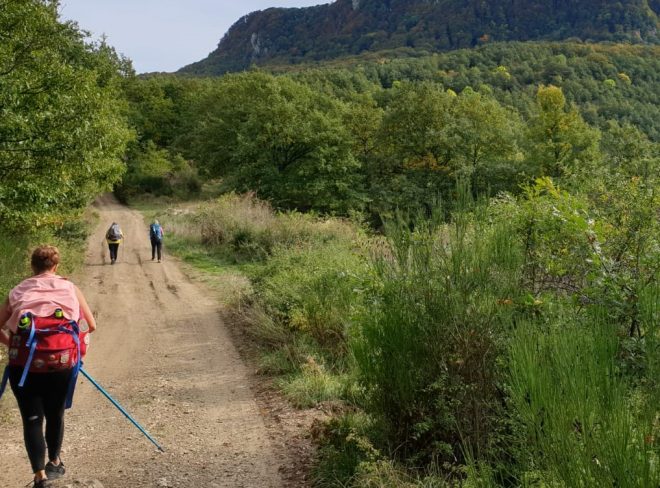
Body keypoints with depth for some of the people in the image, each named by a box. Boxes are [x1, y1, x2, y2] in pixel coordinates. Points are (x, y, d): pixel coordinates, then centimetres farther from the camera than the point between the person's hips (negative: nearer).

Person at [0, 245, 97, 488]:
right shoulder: (69, 288, 9)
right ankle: (54, 463, 39)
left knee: (31, 419, 7)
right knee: (55, 415, 20)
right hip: (60, 363, 1)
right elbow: (91, 326, 10)